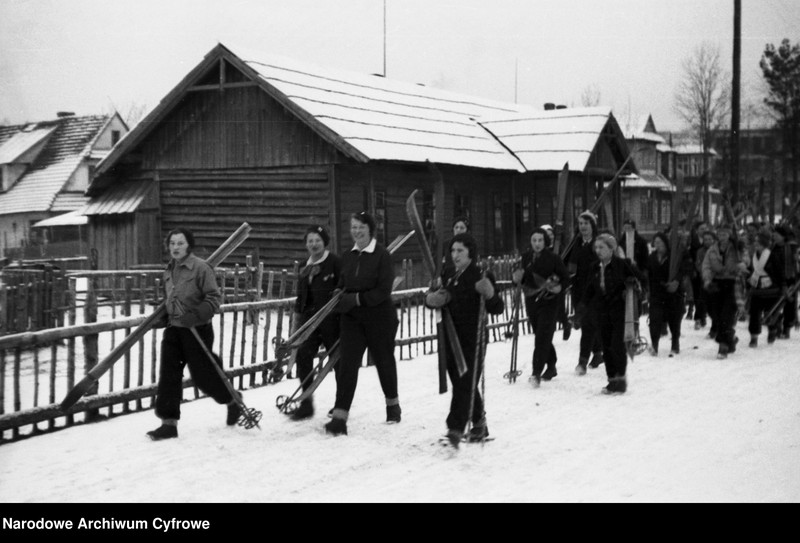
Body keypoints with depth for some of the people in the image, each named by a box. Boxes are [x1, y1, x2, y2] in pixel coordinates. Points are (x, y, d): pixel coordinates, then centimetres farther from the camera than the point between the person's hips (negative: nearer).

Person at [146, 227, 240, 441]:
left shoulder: (201, 268, -13)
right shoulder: (169, 270, 11)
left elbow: (213, 299, -16)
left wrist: (195, 315, -26)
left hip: (197, 329, -7)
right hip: (173, 328, 7)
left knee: (202, 374, 4)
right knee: (168, 375, -1)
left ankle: (233, 401, 29)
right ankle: (169, 422, 3)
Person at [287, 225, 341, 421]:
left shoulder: (334, 262, -6)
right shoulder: (306, 267, 14)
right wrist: (297, 316, 18)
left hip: (330, 317, -5)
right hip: (309, 317, 5)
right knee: (303, 355, -8)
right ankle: (306, 403, -2)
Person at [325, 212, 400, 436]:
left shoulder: (382, 255, -10)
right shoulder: (347, 257, 8)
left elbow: (383, 291, -15)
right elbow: (342, 285, 16)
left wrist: (358, 299, -20)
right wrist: (341, 298, -4)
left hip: (379, 317, -4)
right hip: (352, 318, 4)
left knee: (384, 360, 13)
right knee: (347, 363, -6)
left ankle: (392, 403, 37)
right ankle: (340, 416, -9)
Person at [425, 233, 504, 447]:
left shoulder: (481, 276, -9)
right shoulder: (448, 275, 10)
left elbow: (497, 309, -13)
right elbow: (434, 297, 22)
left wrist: (490, 294, -33)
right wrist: (431, 298, -1)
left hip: (473, 340, -7)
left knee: (465, 385, -10)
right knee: (462, 384, 16)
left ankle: (455, 429, -13)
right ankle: (479, 424, 32)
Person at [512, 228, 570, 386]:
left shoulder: (554, 258, -8)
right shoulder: (526, 257, 3)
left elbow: (566, 277, -2)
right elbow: (522, 279, 13)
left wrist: (559, 287, -21)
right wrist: (517, 278, -9)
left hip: (549, 302, -5)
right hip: (531, 301, 5)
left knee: (542, 337, -12)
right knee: (541, 336, 15)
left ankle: (537, 372, -15)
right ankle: (551, 366, 32)